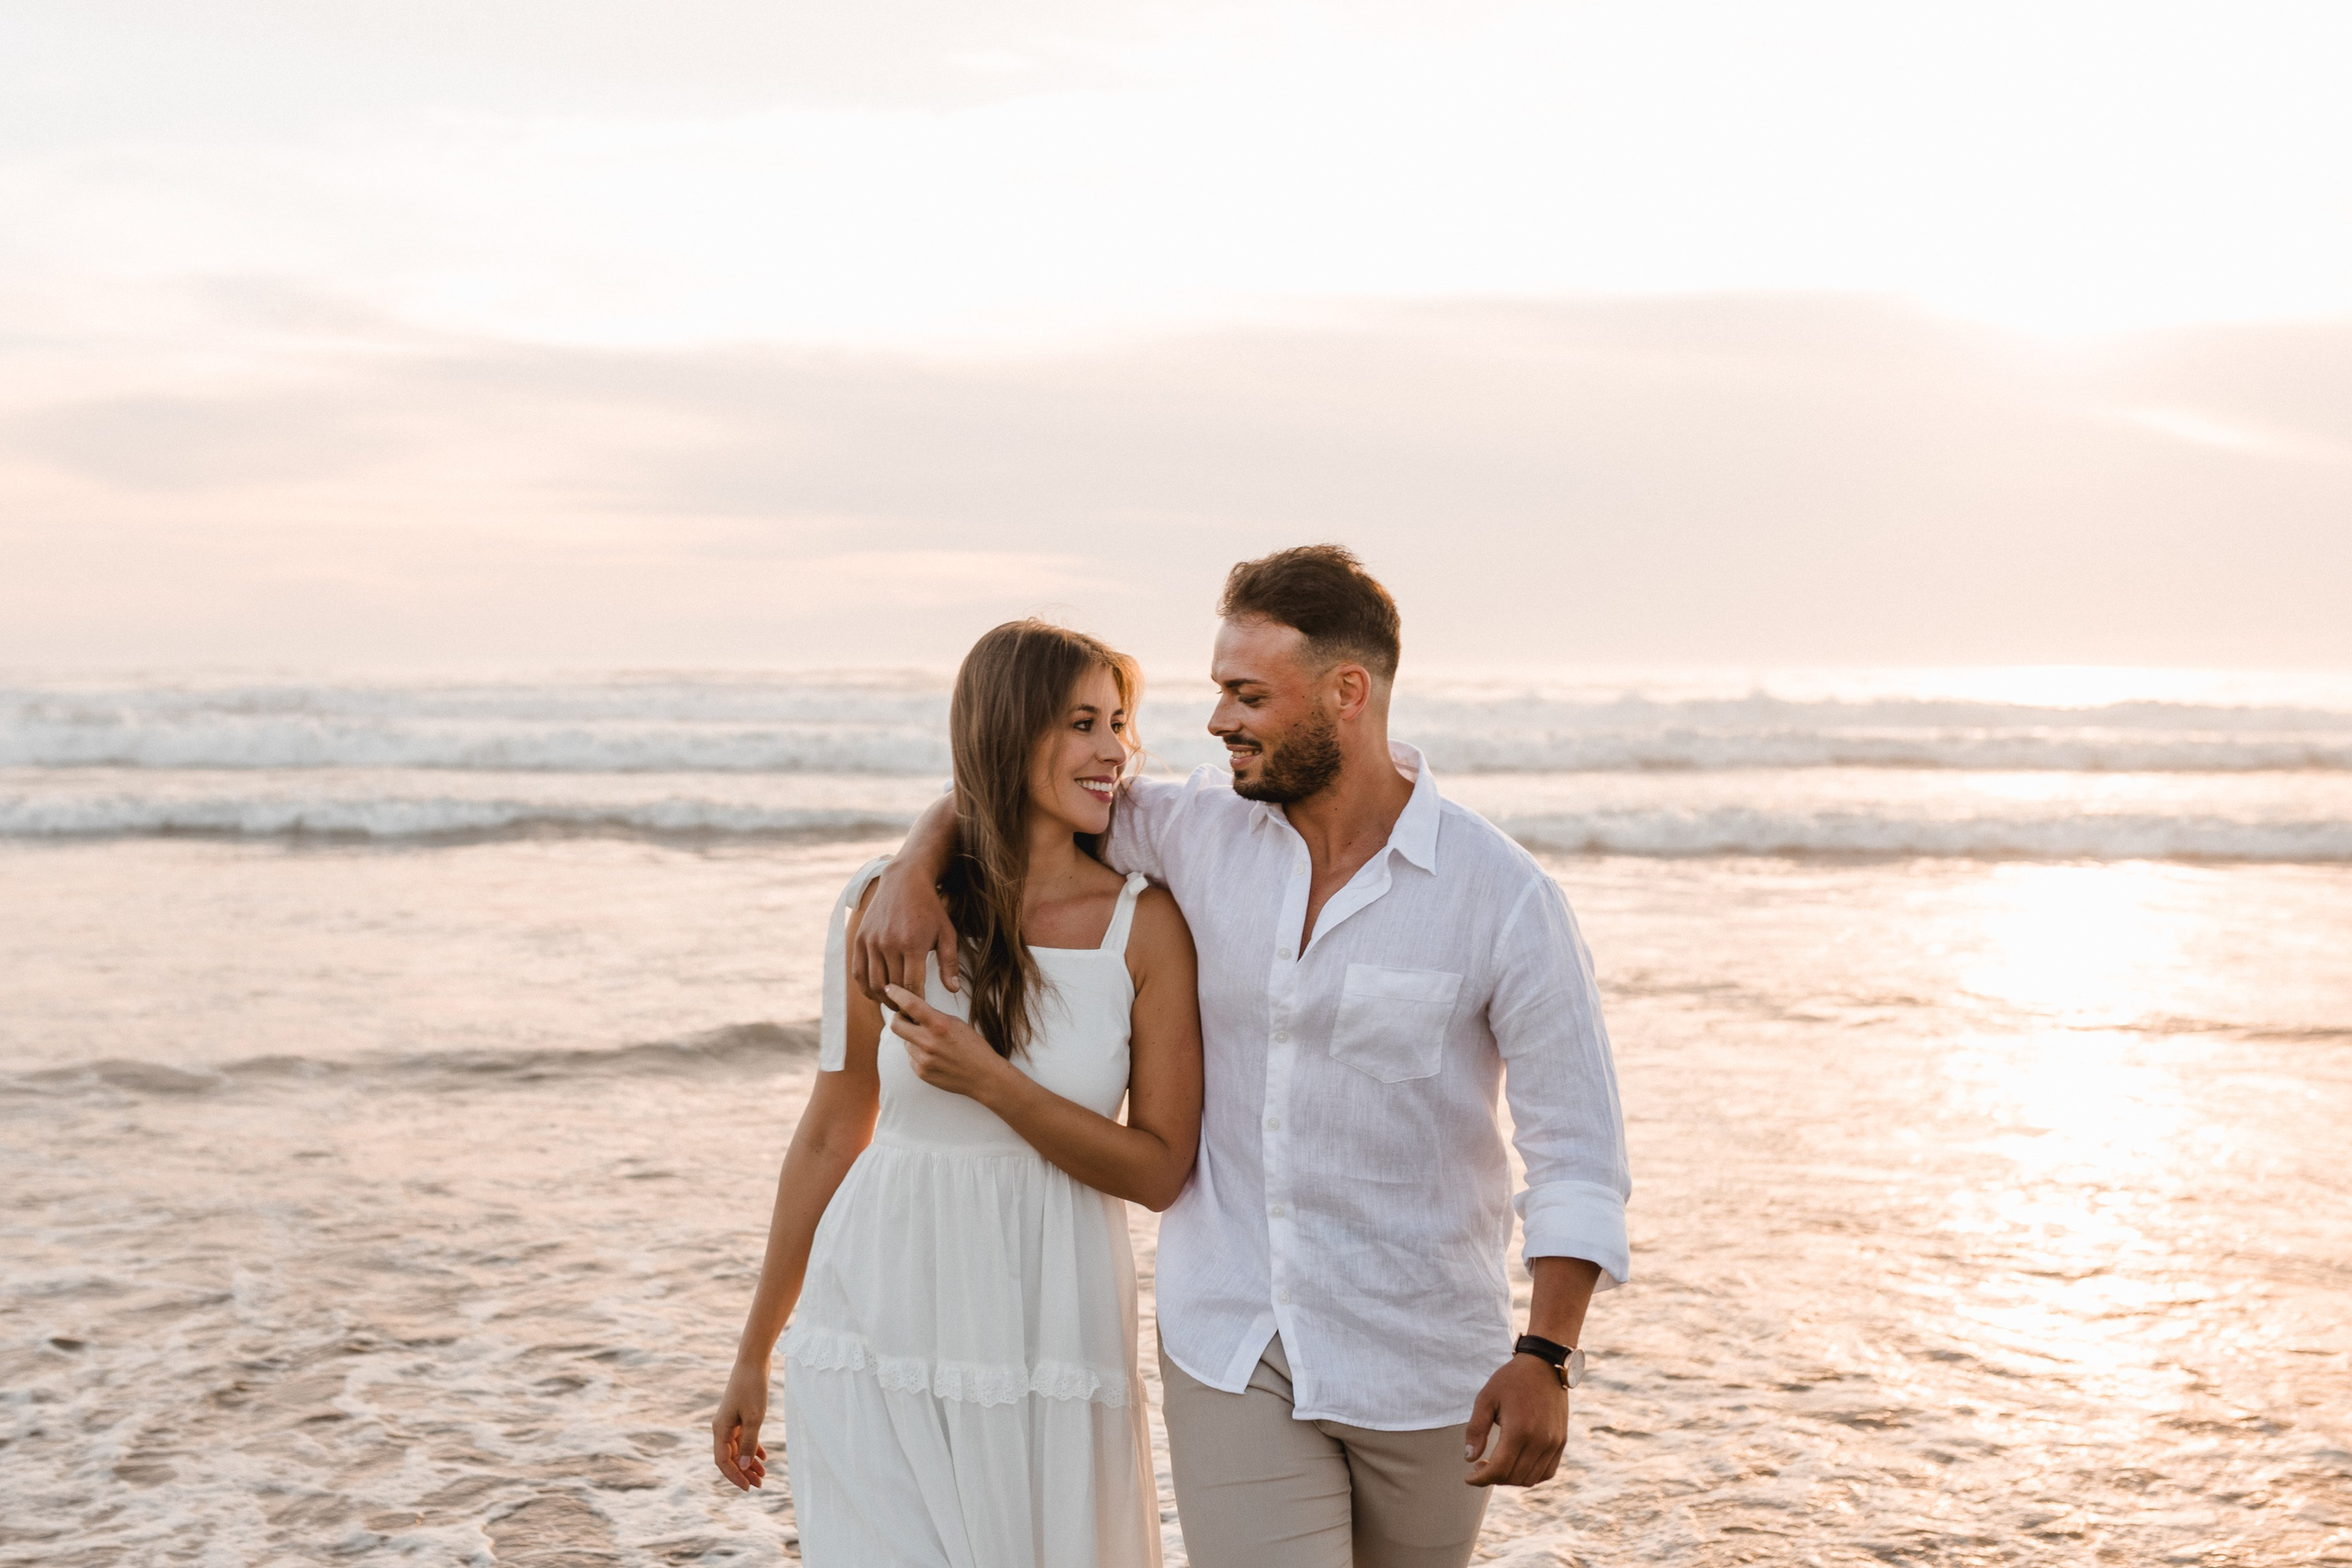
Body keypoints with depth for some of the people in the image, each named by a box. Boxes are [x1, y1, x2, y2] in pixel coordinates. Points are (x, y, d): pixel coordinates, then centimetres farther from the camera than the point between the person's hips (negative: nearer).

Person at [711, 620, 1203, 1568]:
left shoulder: (1146, 926, -5)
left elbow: (1159, 1172, -5)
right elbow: (830, 1135, 7)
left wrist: (992, 1081, -19)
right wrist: (752, 1357, 13)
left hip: (1050, 1352, 1)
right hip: (880, 1339, 0)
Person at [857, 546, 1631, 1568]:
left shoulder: (1505, 898, -13)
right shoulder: (1202, 831, -2)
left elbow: (1578, 1149, -12)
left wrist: (1546, 1358, -23)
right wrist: (913, 870, -8)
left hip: (1421, 1365, -2)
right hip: (1232, 1348, 2)